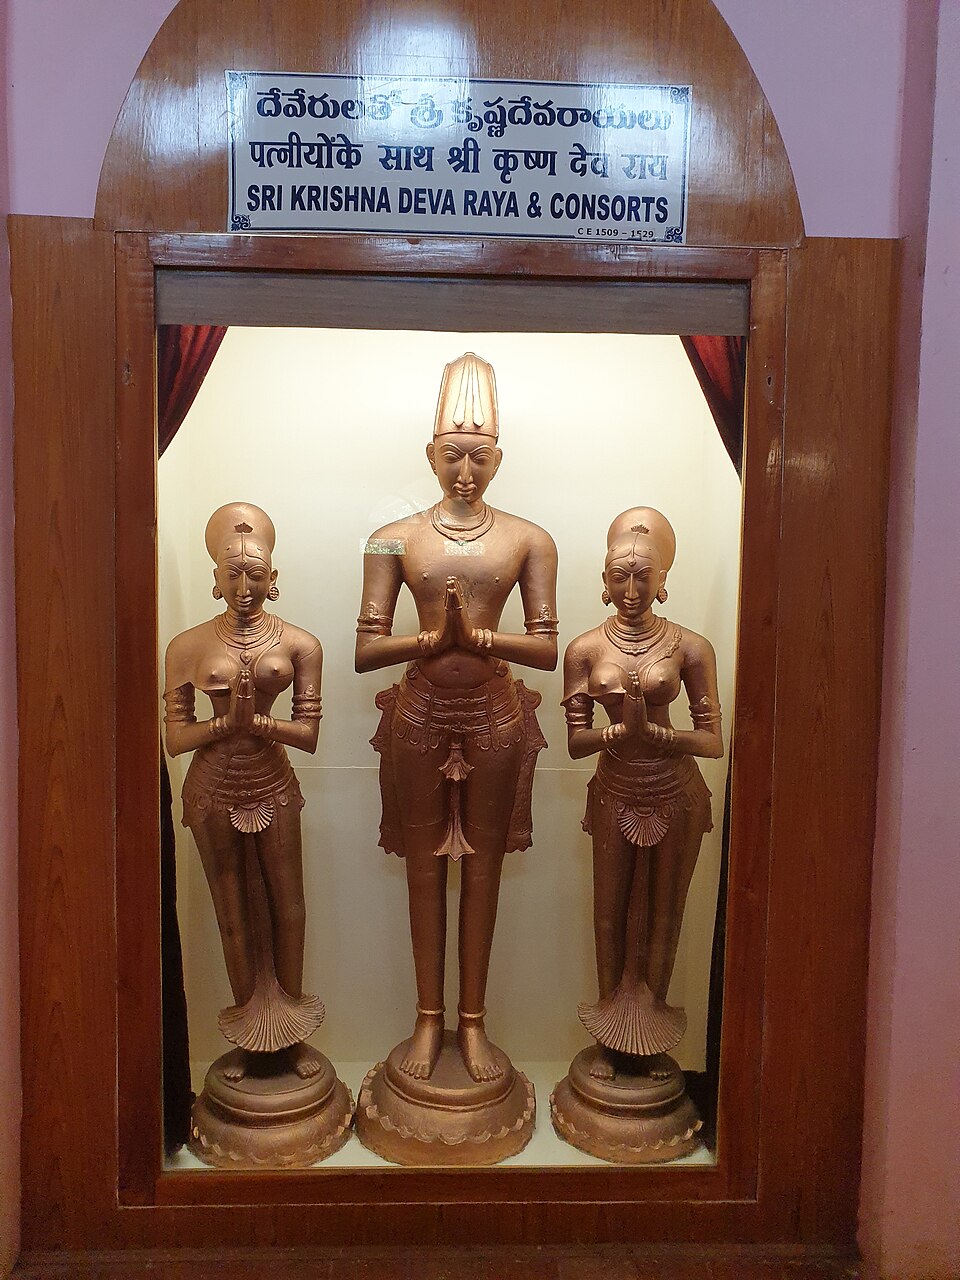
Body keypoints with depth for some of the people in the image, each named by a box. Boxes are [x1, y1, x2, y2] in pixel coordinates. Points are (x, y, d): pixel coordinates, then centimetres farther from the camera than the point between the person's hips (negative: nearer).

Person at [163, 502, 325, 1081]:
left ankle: (292, 1031, 29)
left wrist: (256, 719, -22)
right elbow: (175, 737, -6)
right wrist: (227, 721, -21)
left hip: (273, 785, 0)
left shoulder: (299, 644, -6)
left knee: (287, 904, 9)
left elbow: (309, 733, -8)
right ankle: (247, 1034, 30)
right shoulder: (188, 646, -5)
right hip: (213, 790, 0)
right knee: (232, 910, 13)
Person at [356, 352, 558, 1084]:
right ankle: (429, 1020, 25)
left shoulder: (528, 541, 1)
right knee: (425, 867, 9)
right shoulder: (396, 540, 1)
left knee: (483, 868, 8)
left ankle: (473, 1023, 24)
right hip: (420, 713, 0)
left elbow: (547, 648, -5)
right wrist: (433, 637, -21)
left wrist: (478, 635, -21)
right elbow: (366, 650, -5)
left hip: (495, 715, 0)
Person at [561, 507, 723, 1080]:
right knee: (612, 915, 12)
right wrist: (623, 729, -25)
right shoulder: (585, 650, -6)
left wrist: (650, 729, -24)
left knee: (663, 915, 12)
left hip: (676, 796, -1)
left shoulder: (691, 647, -10)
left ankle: (652, 1036, 32)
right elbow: (576, 741, -7)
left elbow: (713, 741, -11)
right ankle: (612, 1036, 30)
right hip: (616, 795, 1)